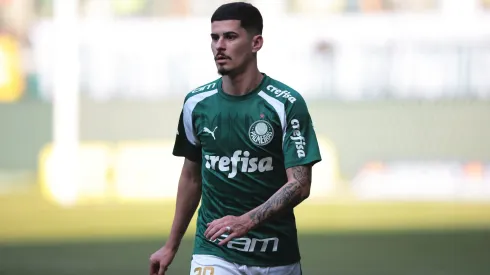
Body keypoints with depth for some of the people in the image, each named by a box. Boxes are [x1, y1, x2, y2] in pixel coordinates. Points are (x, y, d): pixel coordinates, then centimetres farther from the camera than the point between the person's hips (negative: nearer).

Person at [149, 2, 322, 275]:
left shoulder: (288, 104, -8)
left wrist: (246, 221, -26)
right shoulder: (197, 103, 3)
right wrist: (171, 246, 19)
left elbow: (300, 185, -12)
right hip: (214, 253, 2)